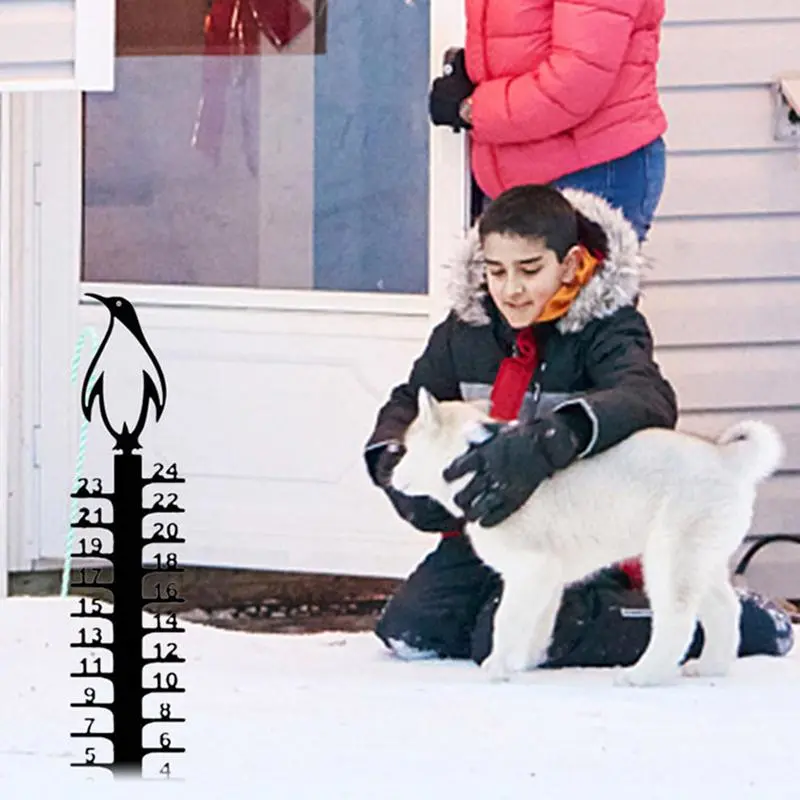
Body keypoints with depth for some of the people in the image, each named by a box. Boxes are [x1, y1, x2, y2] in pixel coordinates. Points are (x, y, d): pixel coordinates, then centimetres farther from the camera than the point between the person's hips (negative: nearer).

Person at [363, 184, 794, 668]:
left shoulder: (606, 327, -15)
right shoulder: (469, 327, 2)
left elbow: (651, 400, -37)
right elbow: (409, 401, 12)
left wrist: (549, 439, -55)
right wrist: (392, 460, -14)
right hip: (488, 522, 7)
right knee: (407, 632, -6)